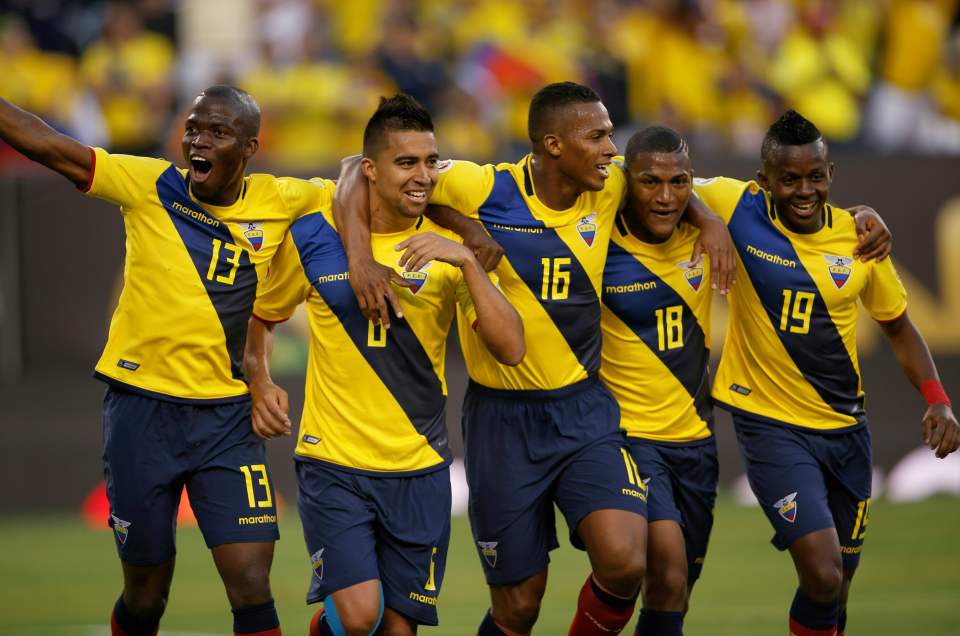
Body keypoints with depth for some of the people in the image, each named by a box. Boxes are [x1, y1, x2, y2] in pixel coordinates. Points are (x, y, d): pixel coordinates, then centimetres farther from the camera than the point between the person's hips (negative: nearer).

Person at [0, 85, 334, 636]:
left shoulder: (278, 202, 0)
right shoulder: (149, 186, -3)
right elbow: (50, 147, -8)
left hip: (227, 419, 1)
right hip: (142, 407, -1)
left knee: (252, 590, -10)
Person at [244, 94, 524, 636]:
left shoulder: (448, 248, 0)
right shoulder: (312, 237, -2)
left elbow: (511, 350, -12)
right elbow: (263, 315, 16)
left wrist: (467, 263, -21)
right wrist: (262, 384, -1)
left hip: (420, 469, 2)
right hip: (333, 463, -2)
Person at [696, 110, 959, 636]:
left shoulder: (859, 238, -3)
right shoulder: (739, 208, -12)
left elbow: (899, 329, 10)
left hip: (845, 427, 4)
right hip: (770, 422, -4)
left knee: (837, 586, 13)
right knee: (823, 572, -20)